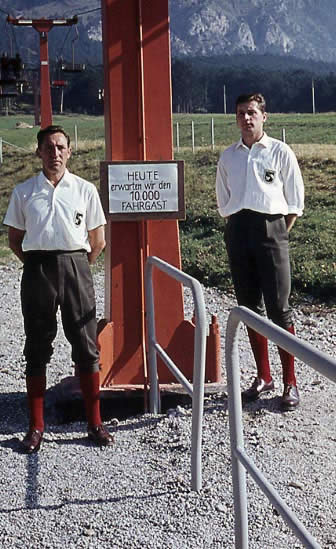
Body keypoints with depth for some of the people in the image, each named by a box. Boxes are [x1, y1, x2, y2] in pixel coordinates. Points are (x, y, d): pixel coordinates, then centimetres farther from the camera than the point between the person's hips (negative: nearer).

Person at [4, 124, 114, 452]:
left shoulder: (85, 190, 4)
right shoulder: (23, 192, 6)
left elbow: (98, 241, 9)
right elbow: (14, 238, 11)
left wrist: (77, 266, 4)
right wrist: (36, 265, 4)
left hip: (76, 267, 0)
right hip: (37, 269, 1)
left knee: (85, 346, 3)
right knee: (37, 348, 6)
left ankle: (95, 423, 14)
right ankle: (36, 426, 16)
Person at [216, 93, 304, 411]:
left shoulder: (280, 152, 3)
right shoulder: (228, 157, 14)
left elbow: (295, 200, 4)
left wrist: (279, 234, -1)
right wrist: (235, 226, 10)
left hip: (270, 227, -4)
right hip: (237, 231, 4)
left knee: (278, 308, -6)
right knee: (249, 306, 8)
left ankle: (290, 383, 2)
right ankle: (263, 377, 20)